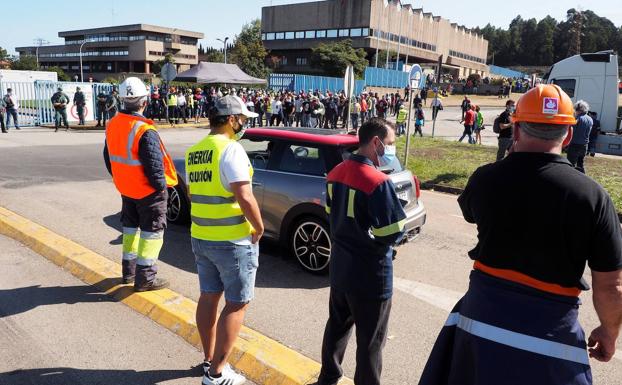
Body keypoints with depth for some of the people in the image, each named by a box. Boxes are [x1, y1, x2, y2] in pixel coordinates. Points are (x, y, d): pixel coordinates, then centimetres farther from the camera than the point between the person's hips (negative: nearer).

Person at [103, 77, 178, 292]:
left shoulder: (113, 124, 1)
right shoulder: (145, 131, -25)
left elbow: (109, 157, 12)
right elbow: (154, 164, -24)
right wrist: (161, 186, -10)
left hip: (125, 188, 8)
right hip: (148, 191, -8)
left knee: (130, 227, 21)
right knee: (151, 232, 4)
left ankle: (129, 271, 31)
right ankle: (145, 278, 8)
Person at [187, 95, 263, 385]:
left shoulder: (193, 151, 9)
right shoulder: (230, 148, -17)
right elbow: (245, 197, -24)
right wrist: (259, 228, -11)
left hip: (200, 237, 8)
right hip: (233, 241, -8)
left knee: (208, 297, 18)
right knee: (237, 304, 4)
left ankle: (209, 359, 32)